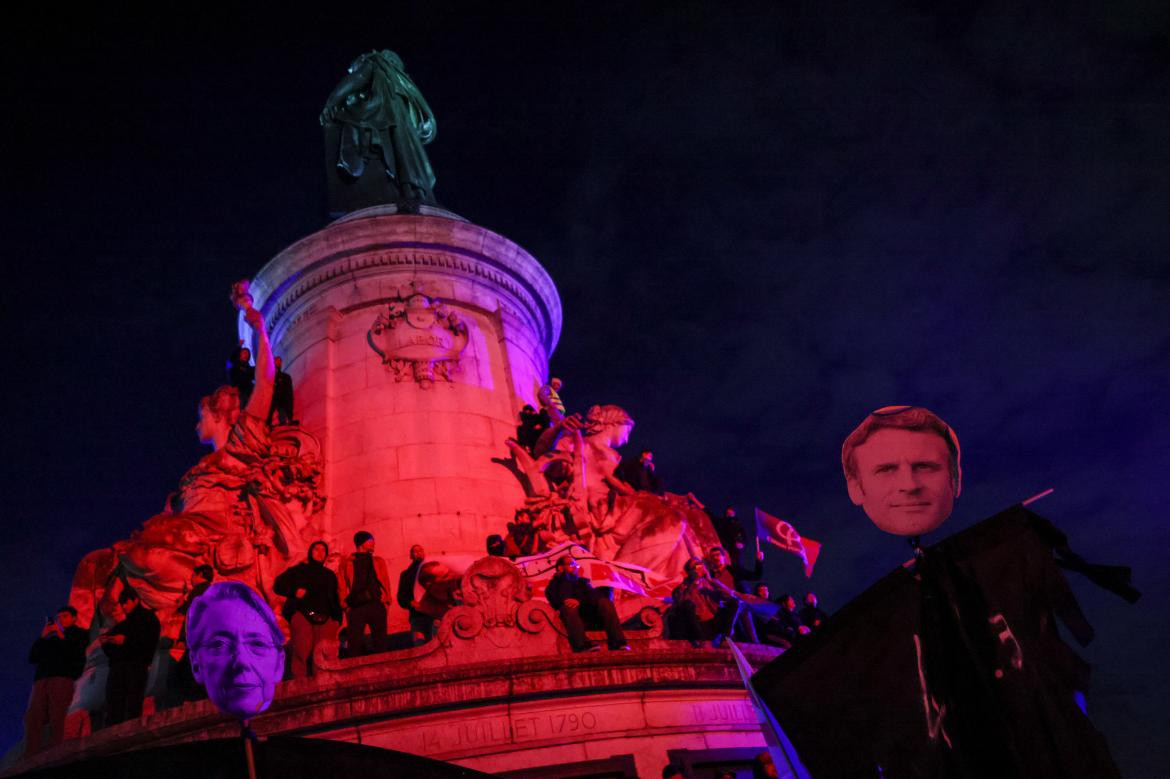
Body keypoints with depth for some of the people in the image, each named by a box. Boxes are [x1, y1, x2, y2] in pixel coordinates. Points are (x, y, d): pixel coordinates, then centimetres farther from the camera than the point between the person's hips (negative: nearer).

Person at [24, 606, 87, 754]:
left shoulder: (79, 634, 20)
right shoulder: (50, 638, 30)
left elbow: (75, 654, 2)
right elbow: (32, 658, 20)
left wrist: (61, 636, 4)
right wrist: (43, 637, 12)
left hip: (63, 678, -4)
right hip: (41, 679, 4)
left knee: (56, 720, -15)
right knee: (33, 719, -11)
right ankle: (31, 757, -16)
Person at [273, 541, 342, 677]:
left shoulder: (329, 575, 25)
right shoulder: (299, 570, 15)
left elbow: (335, 599, 24)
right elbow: (278, 585, 7)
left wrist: (337, 618, 10)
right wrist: (294, 592, -10)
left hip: (324, 618, 3)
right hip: (301, 615, -3)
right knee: (302, 651, -13)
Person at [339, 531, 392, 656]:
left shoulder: (378, 561, 19)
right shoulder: (348, 563, 13)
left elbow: (385, 583, 12)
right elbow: (343, 586, 7)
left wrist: (386, 602, -1)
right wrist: (346, 606, -5)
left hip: (376, 605, 2)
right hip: (355, 607, -2)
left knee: (380, 644, -2)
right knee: (355, 644, -6)